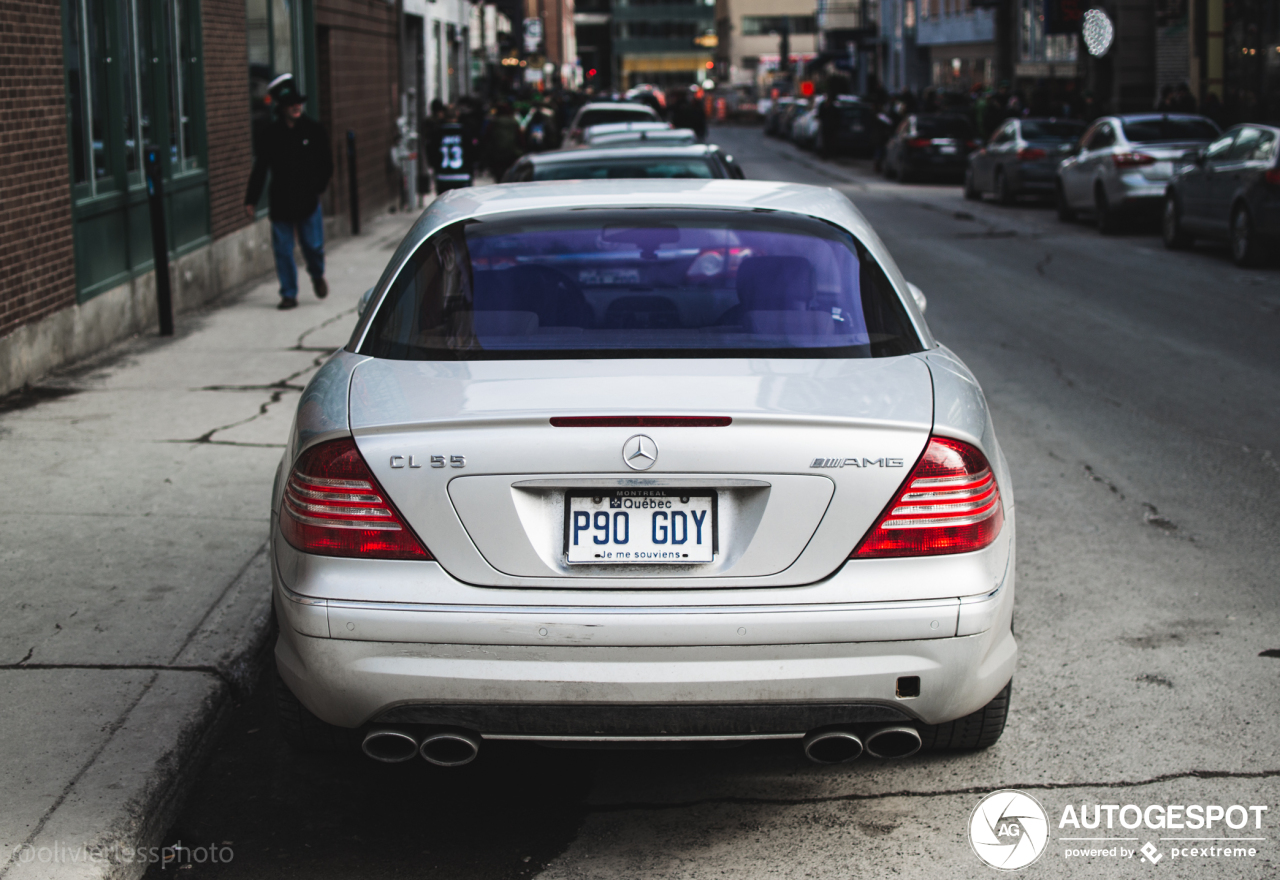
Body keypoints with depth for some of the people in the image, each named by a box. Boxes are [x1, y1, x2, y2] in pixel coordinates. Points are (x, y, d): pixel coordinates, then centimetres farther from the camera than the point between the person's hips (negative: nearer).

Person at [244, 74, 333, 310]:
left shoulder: (313, 130, 1)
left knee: (313, 245, 0)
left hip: (308, 201, 0)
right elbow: (259, 169, 5)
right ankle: (289, 294, 12)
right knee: (282, 250, 1)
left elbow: (326, 164, 9)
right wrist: (251, 200, 3)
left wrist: (317, 187, 0)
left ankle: (317, 275, 32)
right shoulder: (270, 135, 1)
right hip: (281, 202, 1)